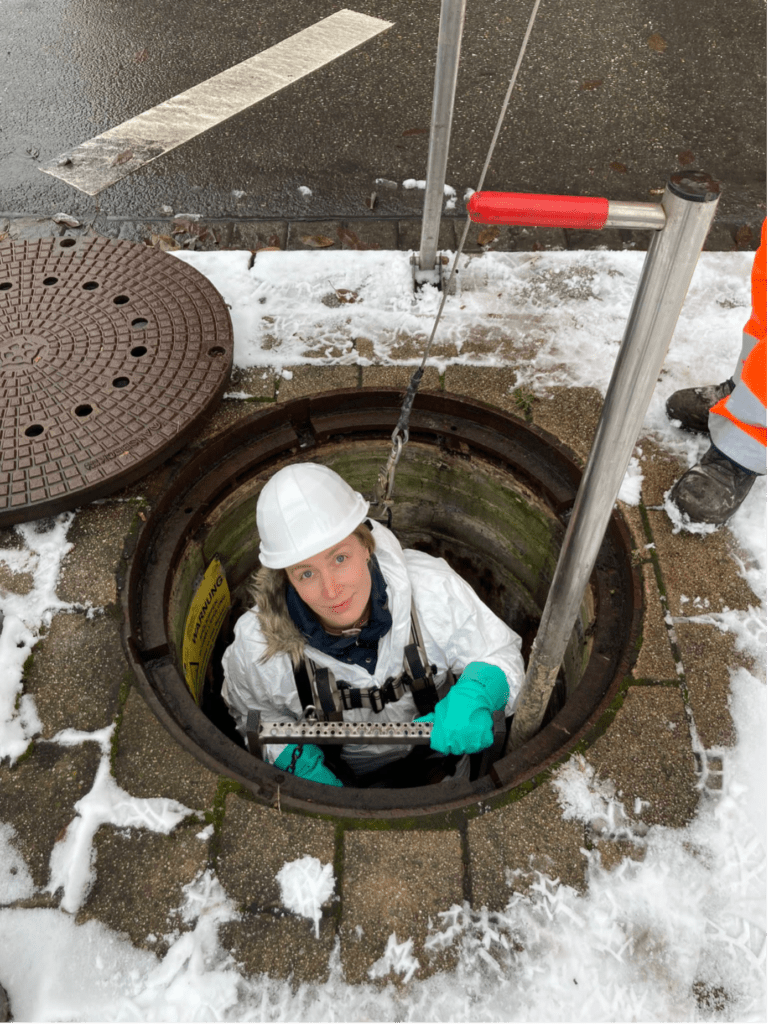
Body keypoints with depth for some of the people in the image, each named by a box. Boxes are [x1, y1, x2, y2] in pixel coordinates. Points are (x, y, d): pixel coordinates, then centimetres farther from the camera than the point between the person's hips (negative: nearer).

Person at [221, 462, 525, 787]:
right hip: (339, 778, -1)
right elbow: (255, 713, 0)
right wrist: (298, 758, -17)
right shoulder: (257, 643, -22)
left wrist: (474, 695, -32)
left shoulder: (433, 590, -24)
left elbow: (500, 654, -10)